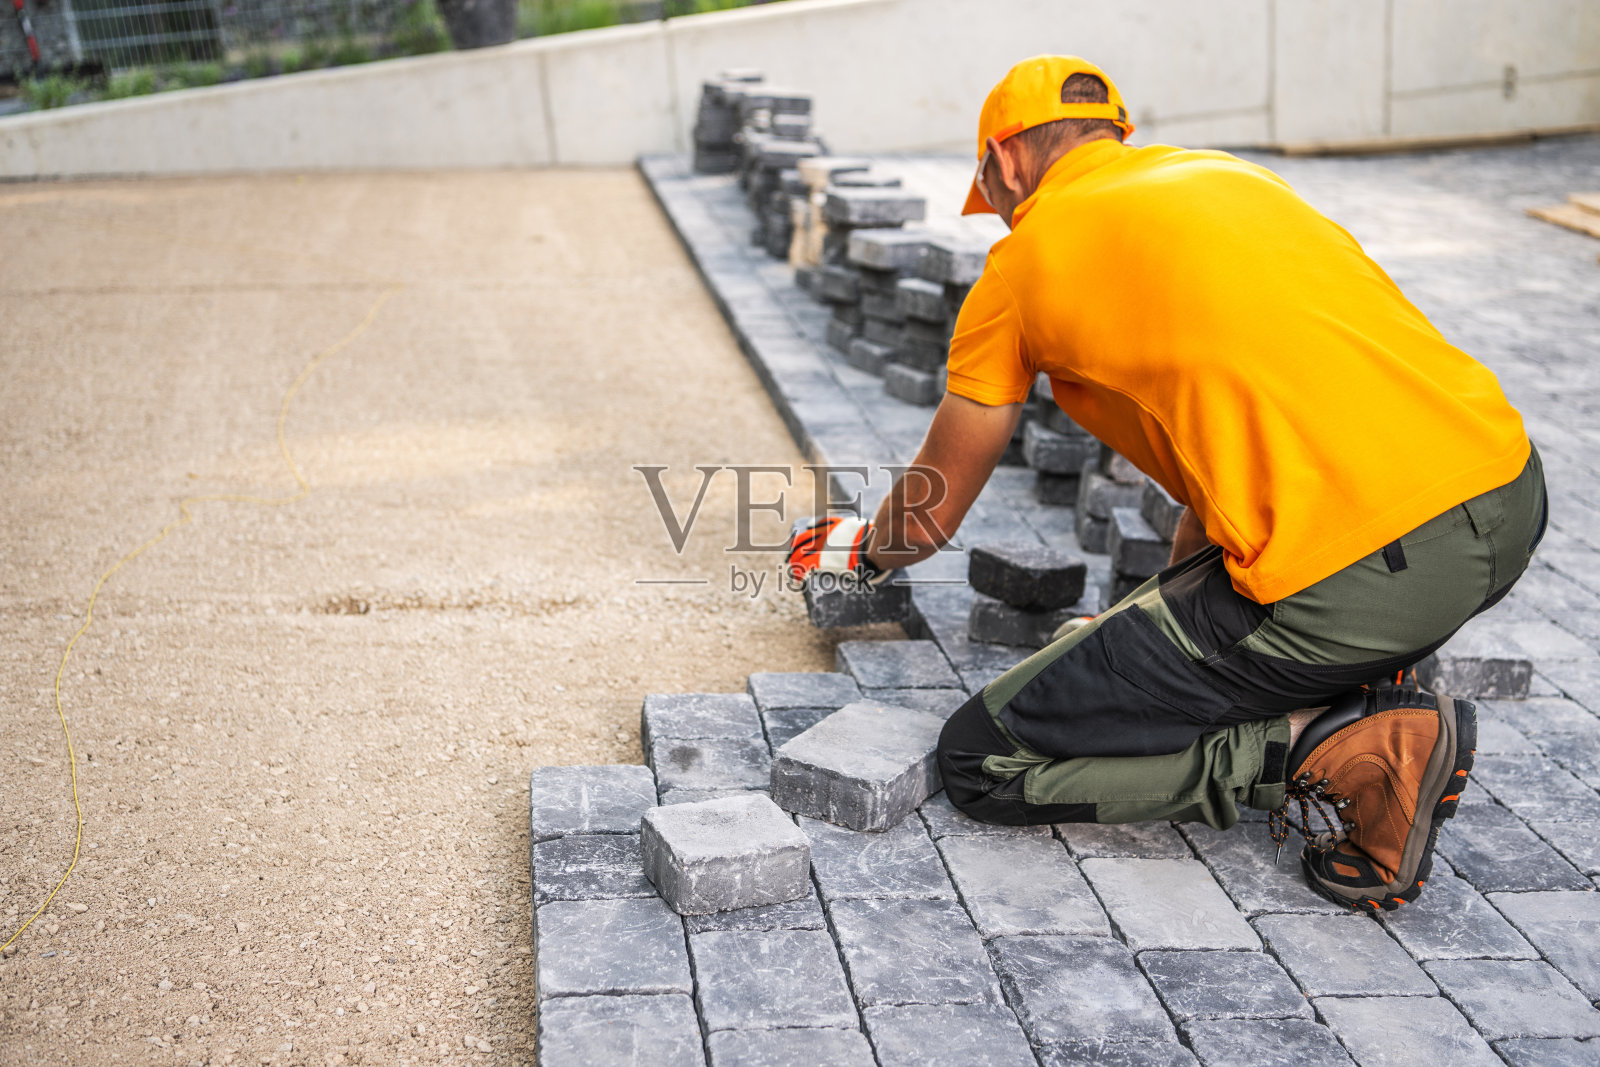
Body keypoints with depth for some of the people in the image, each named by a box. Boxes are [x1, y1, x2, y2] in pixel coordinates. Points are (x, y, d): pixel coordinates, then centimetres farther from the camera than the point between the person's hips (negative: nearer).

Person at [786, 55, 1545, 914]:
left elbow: (929, 518, 19)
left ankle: (1325, 752, -4)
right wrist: (1173, 595, 48)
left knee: (980, 763, 5)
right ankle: (1359, 682, 19)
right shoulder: (1227, 174, 25)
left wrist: (857, 547, 43)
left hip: (1353, 580, -7)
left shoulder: (1025, 259, 8)